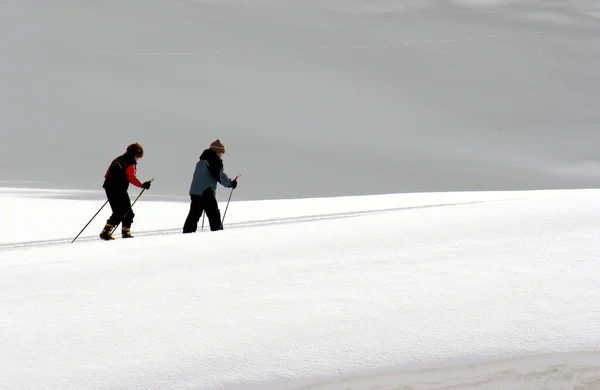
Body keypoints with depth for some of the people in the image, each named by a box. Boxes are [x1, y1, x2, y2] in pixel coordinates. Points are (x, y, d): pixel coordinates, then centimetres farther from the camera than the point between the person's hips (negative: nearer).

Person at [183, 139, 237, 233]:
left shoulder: (200, 162, 20)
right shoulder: (215, 161, -6)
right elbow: (220, 176, -14)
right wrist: (231, 183, -6)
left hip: (194, 191, 8)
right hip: (207, 193, -8)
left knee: (193, 216, 8)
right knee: (214, 216, -2)